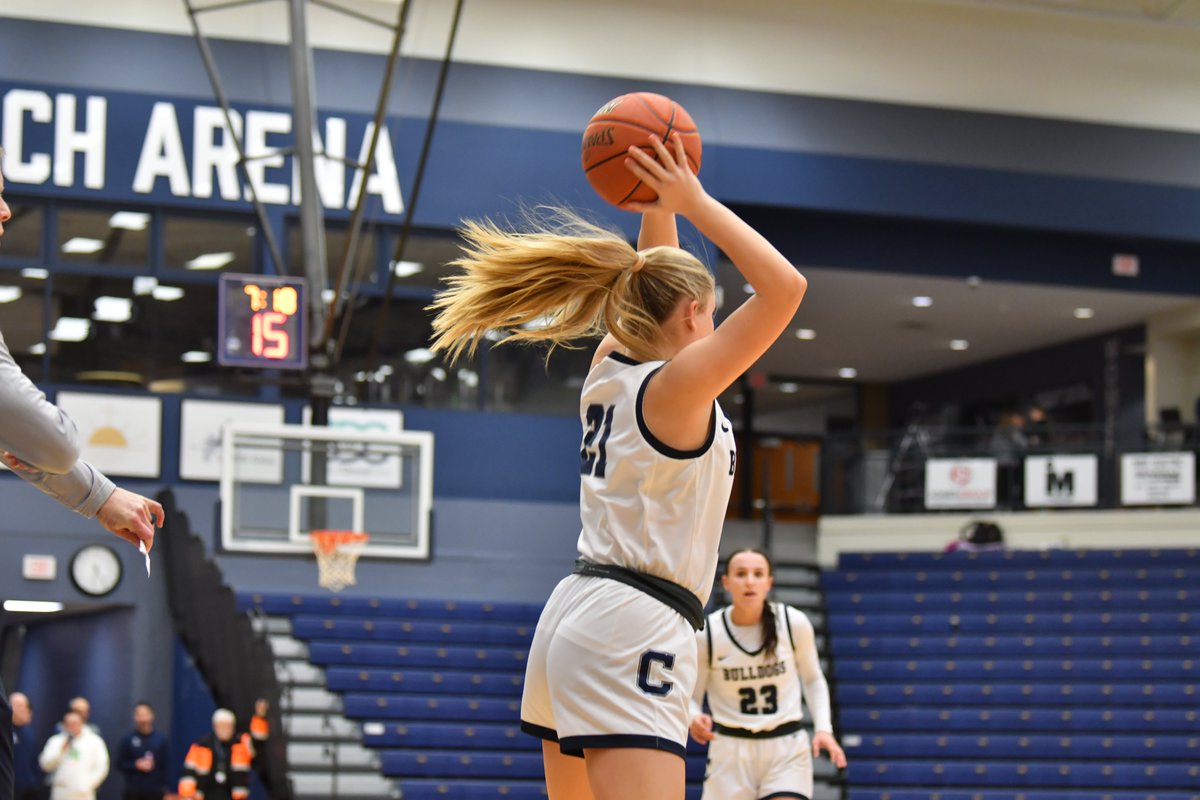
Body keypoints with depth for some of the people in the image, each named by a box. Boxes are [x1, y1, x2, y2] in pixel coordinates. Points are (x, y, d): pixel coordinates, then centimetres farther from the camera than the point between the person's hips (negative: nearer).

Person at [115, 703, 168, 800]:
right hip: (134, 792, 0)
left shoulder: (161, 739, 3)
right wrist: (136, 765, -11)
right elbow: (120, 764, 5)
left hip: (155, 792, 0)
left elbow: (166, 764, 3)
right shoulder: (127, 740, 2)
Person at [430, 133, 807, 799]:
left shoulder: (611, 370, 12)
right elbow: (785, 287, -17)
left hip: (576, 614, 10)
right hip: (634, 626, -10)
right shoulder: (676, 387, -10)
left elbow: (654, 281, 29)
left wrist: (659, 206, 15)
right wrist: (694, 202, -11)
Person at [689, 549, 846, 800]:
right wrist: (694, 719, -23)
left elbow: (813, 680, 10)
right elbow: (690, 696, 0)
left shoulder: (794, 623, -6)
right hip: (731, 749, 0)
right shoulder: (707, 633, -10)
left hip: (787, 747, 0)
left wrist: (823, 728, -4)